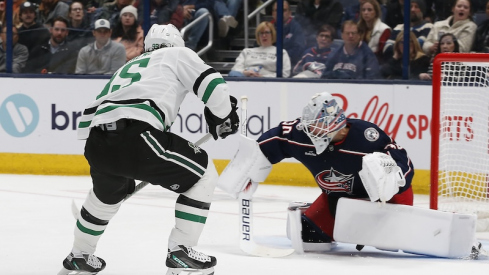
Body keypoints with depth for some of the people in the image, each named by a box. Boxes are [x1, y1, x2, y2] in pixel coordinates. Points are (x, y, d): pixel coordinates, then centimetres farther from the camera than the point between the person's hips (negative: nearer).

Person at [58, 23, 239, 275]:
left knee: (107, 194, 38)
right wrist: (224, 117, 21)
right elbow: (211, 84, 5)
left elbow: (91, 112, 34)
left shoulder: (127, 68, 37)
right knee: (203, 175, 11)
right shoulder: (178, 54, 20)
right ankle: (180, 252, 5)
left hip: (96, 142, 7)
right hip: (136, 138, -7)